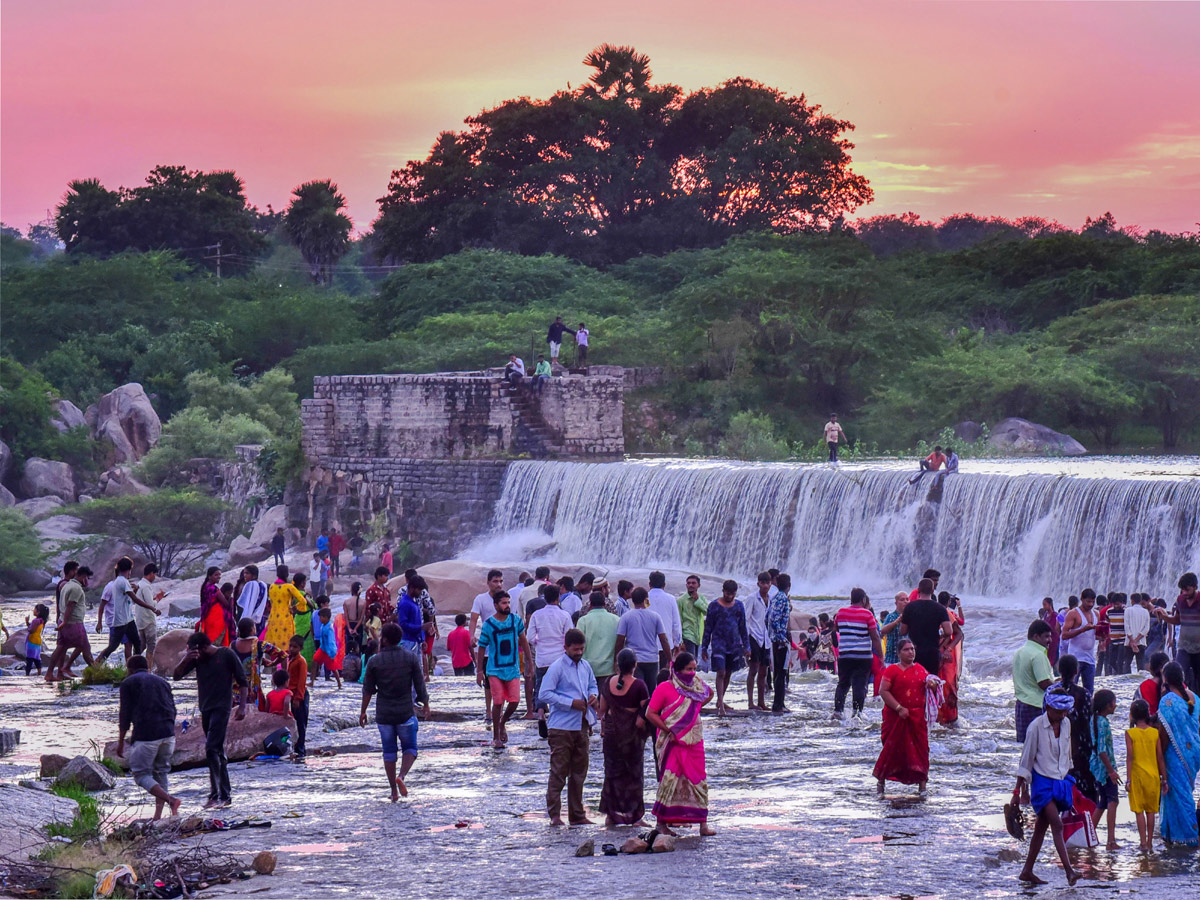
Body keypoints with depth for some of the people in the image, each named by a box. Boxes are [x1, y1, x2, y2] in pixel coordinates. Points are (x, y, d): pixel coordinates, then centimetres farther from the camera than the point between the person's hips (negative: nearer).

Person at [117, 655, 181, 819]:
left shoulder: (128, 684, 6)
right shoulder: (163, 682, 21)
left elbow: (125, 714, 1)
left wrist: (121, 742, 5)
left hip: (145, 735, -5)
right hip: (168, 734, 5)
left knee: (141, 774, 2)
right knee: (161, 773, 15)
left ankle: (170, 800, -19)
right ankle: (158, 815, 9)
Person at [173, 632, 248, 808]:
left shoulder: (226, 655, -6)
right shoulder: (197, 659, 9)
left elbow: (242, 681, -3)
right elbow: (177, 675, 7)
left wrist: (242, 706, -9)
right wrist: (186, 660, -12)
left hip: (221, 708, -7)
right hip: (205, 709, 7)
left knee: (211, 749, -17)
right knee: (218, 751, 9)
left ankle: (215, 794, -18)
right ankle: (225, 795, 14)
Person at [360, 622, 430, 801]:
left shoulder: (374, 661, -5)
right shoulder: (411, 658, -5)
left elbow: (368, 690, 0)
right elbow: (420, 685, -2)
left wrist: (363, 712, 11)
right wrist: (425, 704, 14)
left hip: (383, 714, 1)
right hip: (405, 712, -1)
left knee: (389, 751, 10)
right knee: (410, 748, 12)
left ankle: (394, 791, 10)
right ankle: (401, 776, -15)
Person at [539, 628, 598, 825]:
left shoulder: (585, 666, 11)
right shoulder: (557, 668, -10)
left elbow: (593, 685, 27)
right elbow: (544, 694, -15)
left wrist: (593, 696, 2)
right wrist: (571, 703, -19)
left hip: (582, 726, 7)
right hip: (562, 727, -7)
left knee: (579, 772, 13)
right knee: (559, 772, -4)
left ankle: (577, 814, 20)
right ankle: (554, 814, 0)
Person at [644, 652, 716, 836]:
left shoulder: (698, 685, 7)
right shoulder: (665, 688, -10)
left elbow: (710, 694, 30)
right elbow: (650, 713, -10)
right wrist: (669, 730, -15)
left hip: (694, 741, 5)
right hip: (673, 742, -5)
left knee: (698, 780, 4)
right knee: (670, 780, -5)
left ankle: (703, 823, 8)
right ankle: (661, 822, 4)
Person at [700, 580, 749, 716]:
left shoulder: (739, 605, 8)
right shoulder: (714, 605, -2)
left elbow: (743, 627, 15)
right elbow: (708, 628, 2)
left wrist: (746, 646, 12)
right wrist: (704, 647, 1)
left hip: (734, 644, 4)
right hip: (719, 643, -4)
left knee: (728, 674, 10)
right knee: (721, 673, -12)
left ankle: (720, 701, 24)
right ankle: (720, 706, -13)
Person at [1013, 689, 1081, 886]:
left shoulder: (1066, 724, 6)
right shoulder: (1036, 726, -13)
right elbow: (1026, 759, -9)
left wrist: (1068, 782, 22)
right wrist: (1018, 790, -7)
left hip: (1060, 781, 6)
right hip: (1042, 781, -6)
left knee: (1042, 827, 10)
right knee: (1057, 824, -17)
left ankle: (1027, 872, 17)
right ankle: (1068, 870, -25)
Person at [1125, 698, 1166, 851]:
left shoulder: (1130, 733, -7)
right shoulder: (1155, 733, 0)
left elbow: (1130, 757, -11)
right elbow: (1160, 757, 2)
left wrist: (1128, 779, -8)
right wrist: (1164, 779, 8)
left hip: (1137, 775, -2)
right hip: (1153, 775, 2)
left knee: (1139, 811, 3)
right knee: (1151, 811, 10)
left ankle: (1143, 842, -3)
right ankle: (1150, 842, 13)